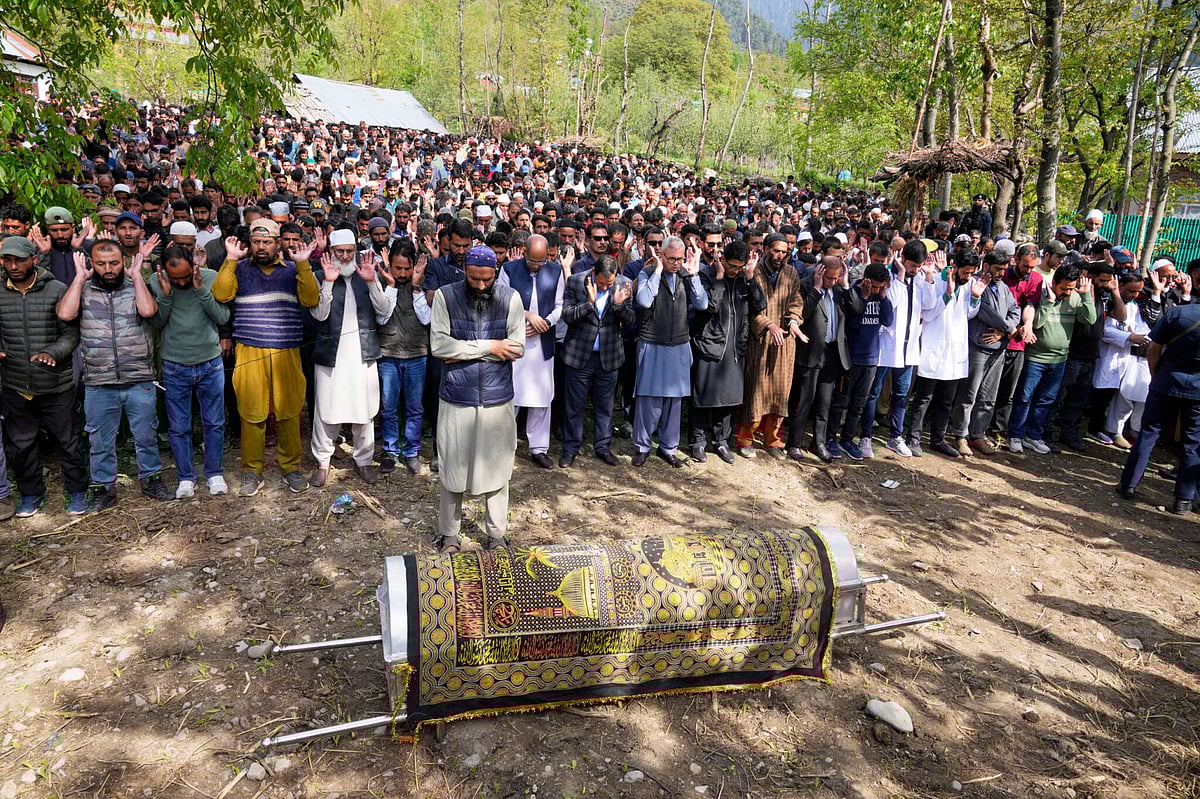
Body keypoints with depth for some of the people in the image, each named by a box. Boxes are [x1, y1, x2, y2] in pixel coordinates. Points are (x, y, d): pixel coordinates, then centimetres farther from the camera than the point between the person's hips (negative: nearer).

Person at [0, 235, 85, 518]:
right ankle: (31, 493, 32)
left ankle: (76, 491, 24)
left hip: (56, 385, -3)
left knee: (68, 441, 7)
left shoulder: (57, 290, -6)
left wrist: (52, 352, -24)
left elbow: (71, 333, -7)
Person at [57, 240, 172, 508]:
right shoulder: (83, 290, 5)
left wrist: (136, 275, -9)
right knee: (100, 442, 12)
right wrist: (80, 277, -6)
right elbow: (65, 314, -14)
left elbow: (148, 310, -17)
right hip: (99, 385, 1)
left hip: (140, 381, 0)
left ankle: (151, 479, 28)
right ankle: (104, 488, 25)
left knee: (146, 436, 12)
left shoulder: (136, 287, 4)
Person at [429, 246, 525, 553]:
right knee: (452, 468, 8)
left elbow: (517, 347, -8)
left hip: (497, 397, 1)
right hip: (457, 397, 0)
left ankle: (497, 534, 26)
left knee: (497, 466, 10)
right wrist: (488, 346, -12)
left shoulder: (510, 298, -1)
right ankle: (449, 534, 25)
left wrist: (465, 350, -11)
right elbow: (438, 345, -12)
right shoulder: (445, 296, -3)